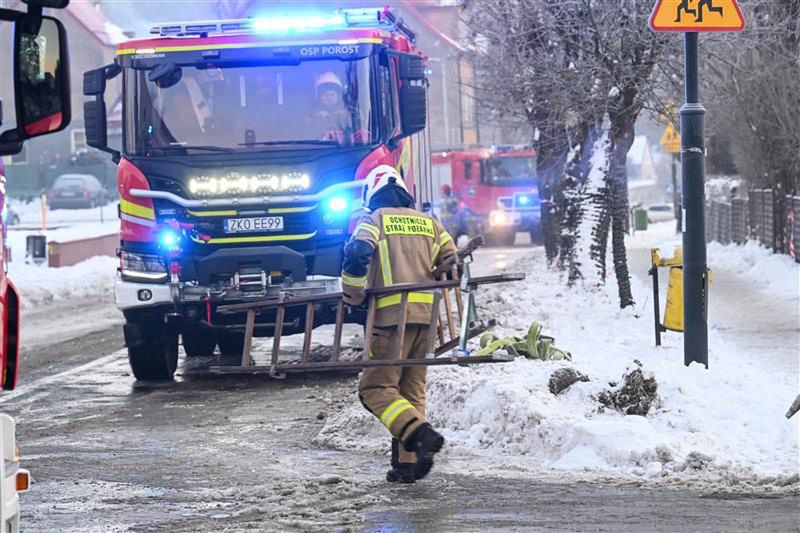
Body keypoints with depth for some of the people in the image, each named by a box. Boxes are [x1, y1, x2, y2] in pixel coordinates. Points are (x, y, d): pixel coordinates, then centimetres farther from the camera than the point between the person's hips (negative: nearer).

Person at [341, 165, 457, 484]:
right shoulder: (428, 223, 16)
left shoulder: (375, 219, 2)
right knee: (412, 390, 12)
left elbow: (357, 255, -13)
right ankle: (407, 463, 4)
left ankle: (421, 435, -25)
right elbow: (451, 261, 10)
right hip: (426, 316, 6)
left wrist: (353, 295, 0)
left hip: (392, 315, -6)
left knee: (376, 388, -4)